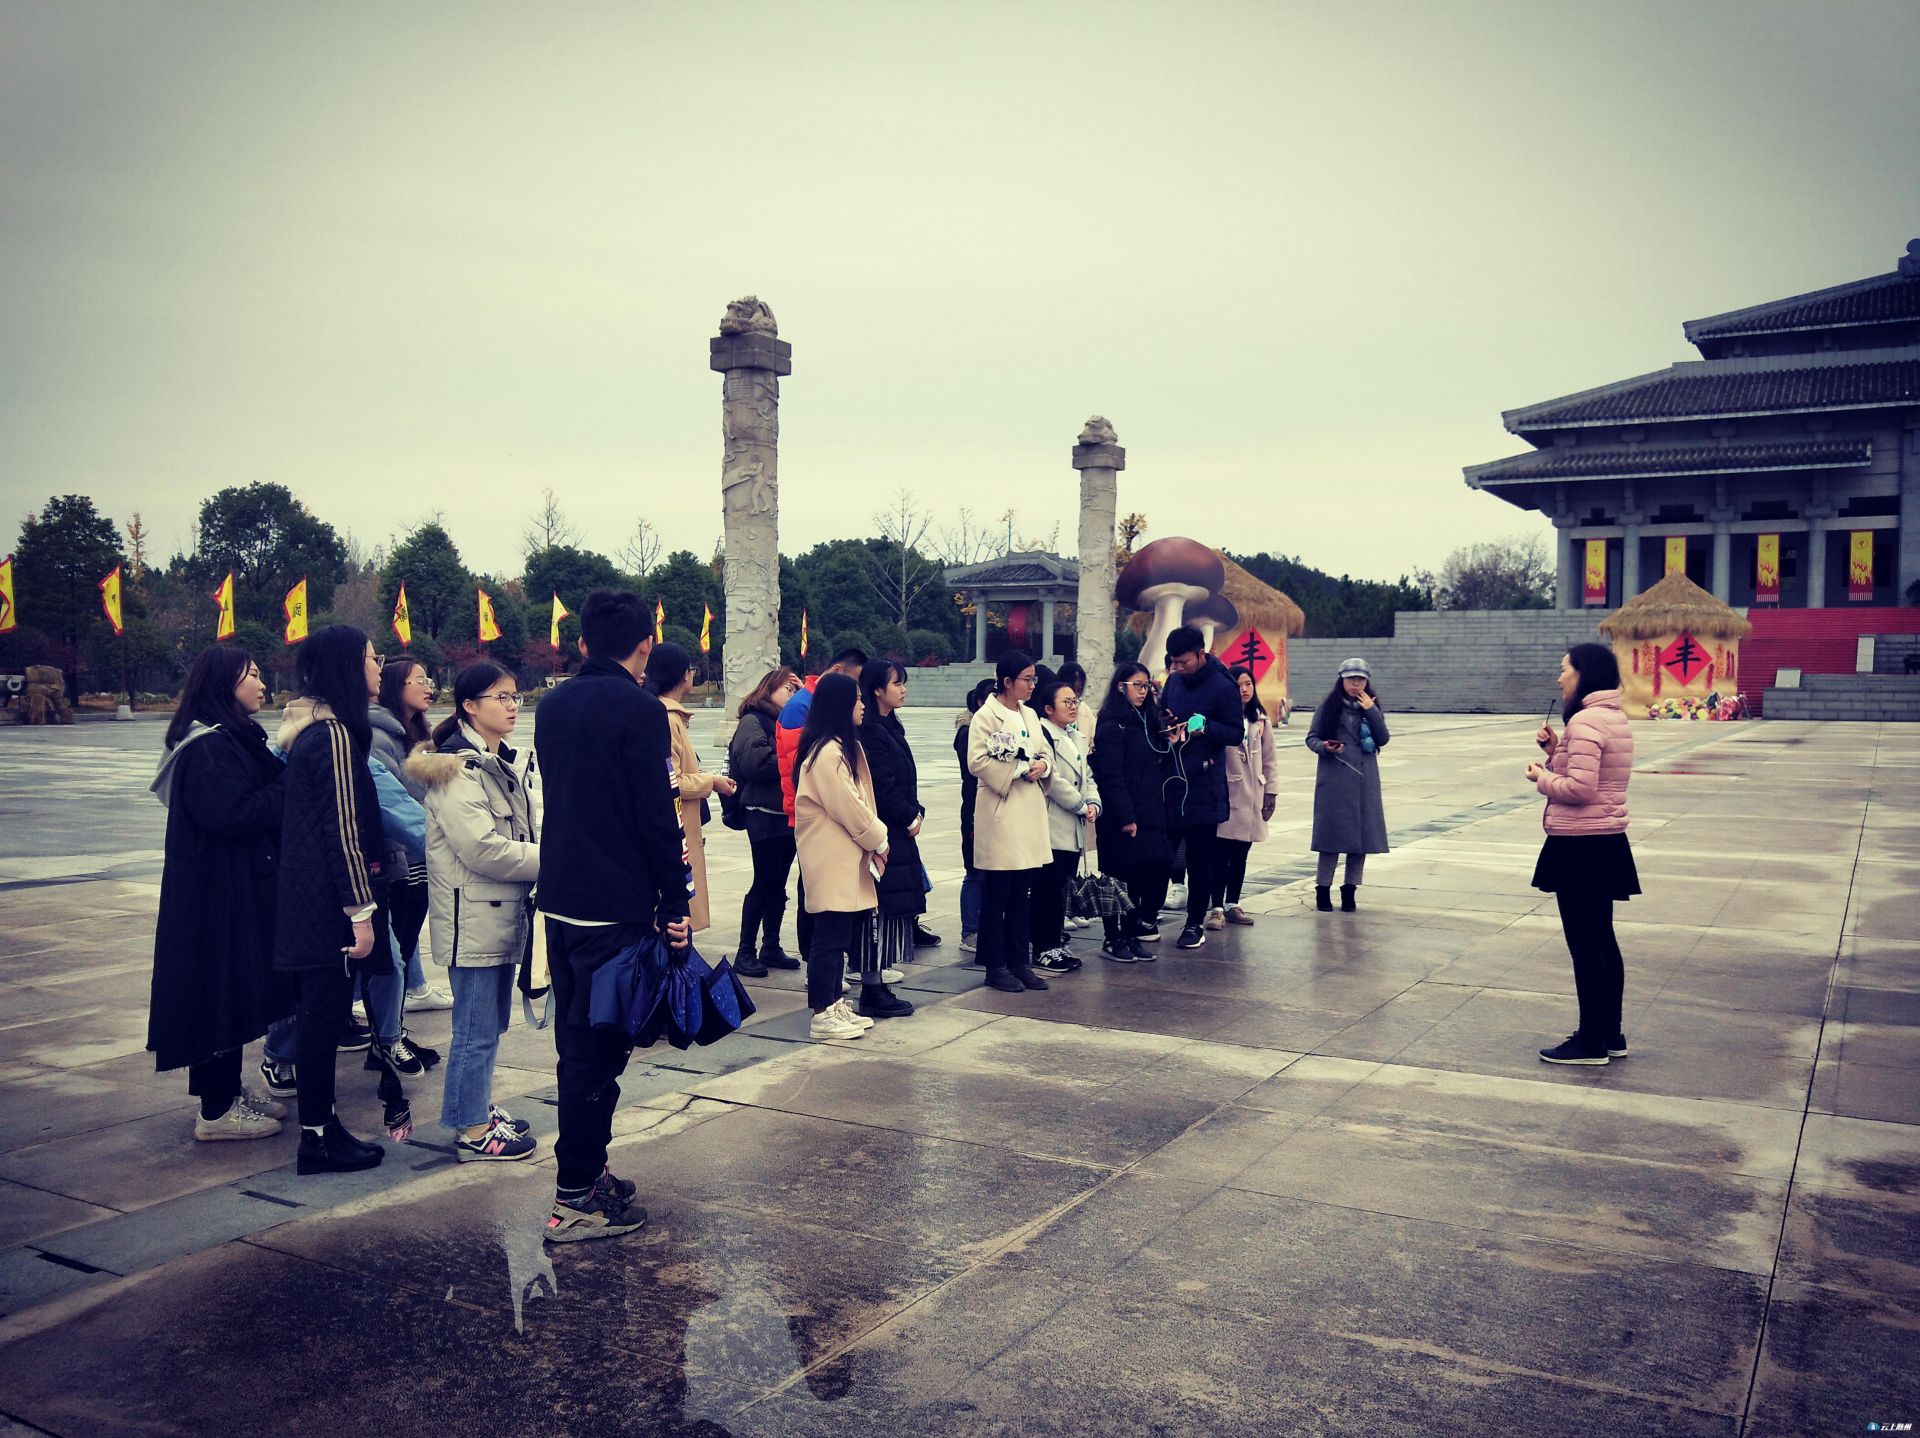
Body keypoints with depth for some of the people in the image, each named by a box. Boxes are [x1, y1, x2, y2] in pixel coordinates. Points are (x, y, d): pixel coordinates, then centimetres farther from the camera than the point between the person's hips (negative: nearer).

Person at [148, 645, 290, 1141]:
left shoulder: (238, 738, 14)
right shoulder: (207, 747, -17)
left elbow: (265, 798, 14)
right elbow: (232, 815, -25)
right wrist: (291, 782, -18)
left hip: (241, 887, 10)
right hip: (218, 893, -10)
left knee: (236, 988, 16)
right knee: (219, 990, -2)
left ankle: (230, 1092, 26)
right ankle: (216, 1111, 6)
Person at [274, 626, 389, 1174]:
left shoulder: (310, 729, 13)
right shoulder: (335, 734, -17)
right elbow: (343, 828, -20)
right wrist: (361, 911, -18)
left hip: (307, 896, 10)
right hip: (329, 901, -10)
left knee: (321, 1015, 15)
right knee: (324, 1016, -2)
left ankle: (322, 1125, 24)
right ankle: (318, 1140, 7)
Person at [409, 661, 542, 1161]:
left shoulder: (511, 763, 14)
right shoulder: (456, 768, -15)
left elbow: (533, 826, 13)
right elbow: (483, 848, -23)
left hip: (505, 911, 9)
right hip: (473, 914, -9)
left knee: (491, 1021, 18)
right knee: (477, 1029, -1)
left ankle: (478, 1108, 30)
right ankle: (472, 1131, 8)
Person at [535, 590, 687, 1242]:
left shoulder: (553, 706, 10)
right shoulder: (639, 710, -14)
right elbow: (657, 816, -17)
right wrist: (675, 903, -10)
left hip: (560, 900, 8)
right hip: (617, 907, -8)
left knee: (576, 1039, 17)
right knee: (599, 1048, -2)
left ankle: (585, 1169, 27)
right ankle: (575, 1199, 3)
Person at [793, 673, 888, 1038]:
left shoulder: (845, 748, 16)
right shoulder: (827, 754, -17)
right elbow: (849, 808, -18)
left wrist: (875, 840, 2)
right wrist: (879, 841, -6)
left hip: (846, 860, 10)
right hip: (831, 861, -10)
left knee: (842, 935, 15)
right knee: (831, 936, -5)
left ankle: (835, 1005, 23)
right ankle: (822, 1015, 2)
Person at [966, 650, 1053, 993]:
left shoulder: (1030, 716, 15)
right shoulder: (986, 716, -8)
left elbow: (1044, 754, 19)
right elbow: (978, 762, -17)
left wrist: (1042, 766, -4)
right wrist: (1020, 769, -16)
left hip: (1030, 812, 7)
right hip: (1000, 814, -7)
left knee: (1022, 895, 11)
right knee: (996, 895, 1)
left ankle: (1019, 962, 18)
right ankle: (996, 967, 8)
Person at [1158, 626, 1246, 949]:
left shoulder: (1223, 688, -9)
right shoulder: (1173, 682, 9)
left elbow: (1236, 734, -9)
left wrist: (1205, 725, -25)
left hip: (1204, 788, -5)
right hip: (1171, 782, 5)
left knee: (1200, 858, 5)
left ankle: (1196, 923, 16)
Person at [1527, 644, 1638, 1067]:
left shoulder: (1585, 721, -19)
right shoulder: (1615, 718, 13)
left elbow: (1578, 788, -25)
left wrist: (1541, 778, -9)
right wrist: (1556, 751, 5)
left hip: (1580, 846, -10)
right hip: (1607, 843, 10)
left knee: (1584, 943, -2)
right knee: (1602, 940, 16)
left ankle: (1591, 1041, 6)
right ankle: (1610, 1035, 25)